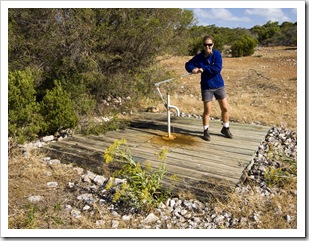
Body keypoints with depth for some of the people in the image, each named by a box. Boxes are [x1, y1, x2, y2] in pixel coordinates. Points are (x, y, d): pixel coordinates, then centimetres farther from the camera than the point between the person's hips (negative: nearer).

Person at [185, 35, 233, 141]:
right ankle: (206, 131, 21)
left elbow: (218, 68, -21)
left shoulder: (217, 54, -9)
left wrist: (204, 69, -23)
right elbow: (188, 65, 0)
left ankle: (225, 129, 28)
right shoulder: (199, 57, -6)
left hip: (219, 85, 1)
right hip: (206, 86, -1)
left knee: (225, 108, 7)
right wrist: (193, 69, -22)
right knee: (207, 110, 2)